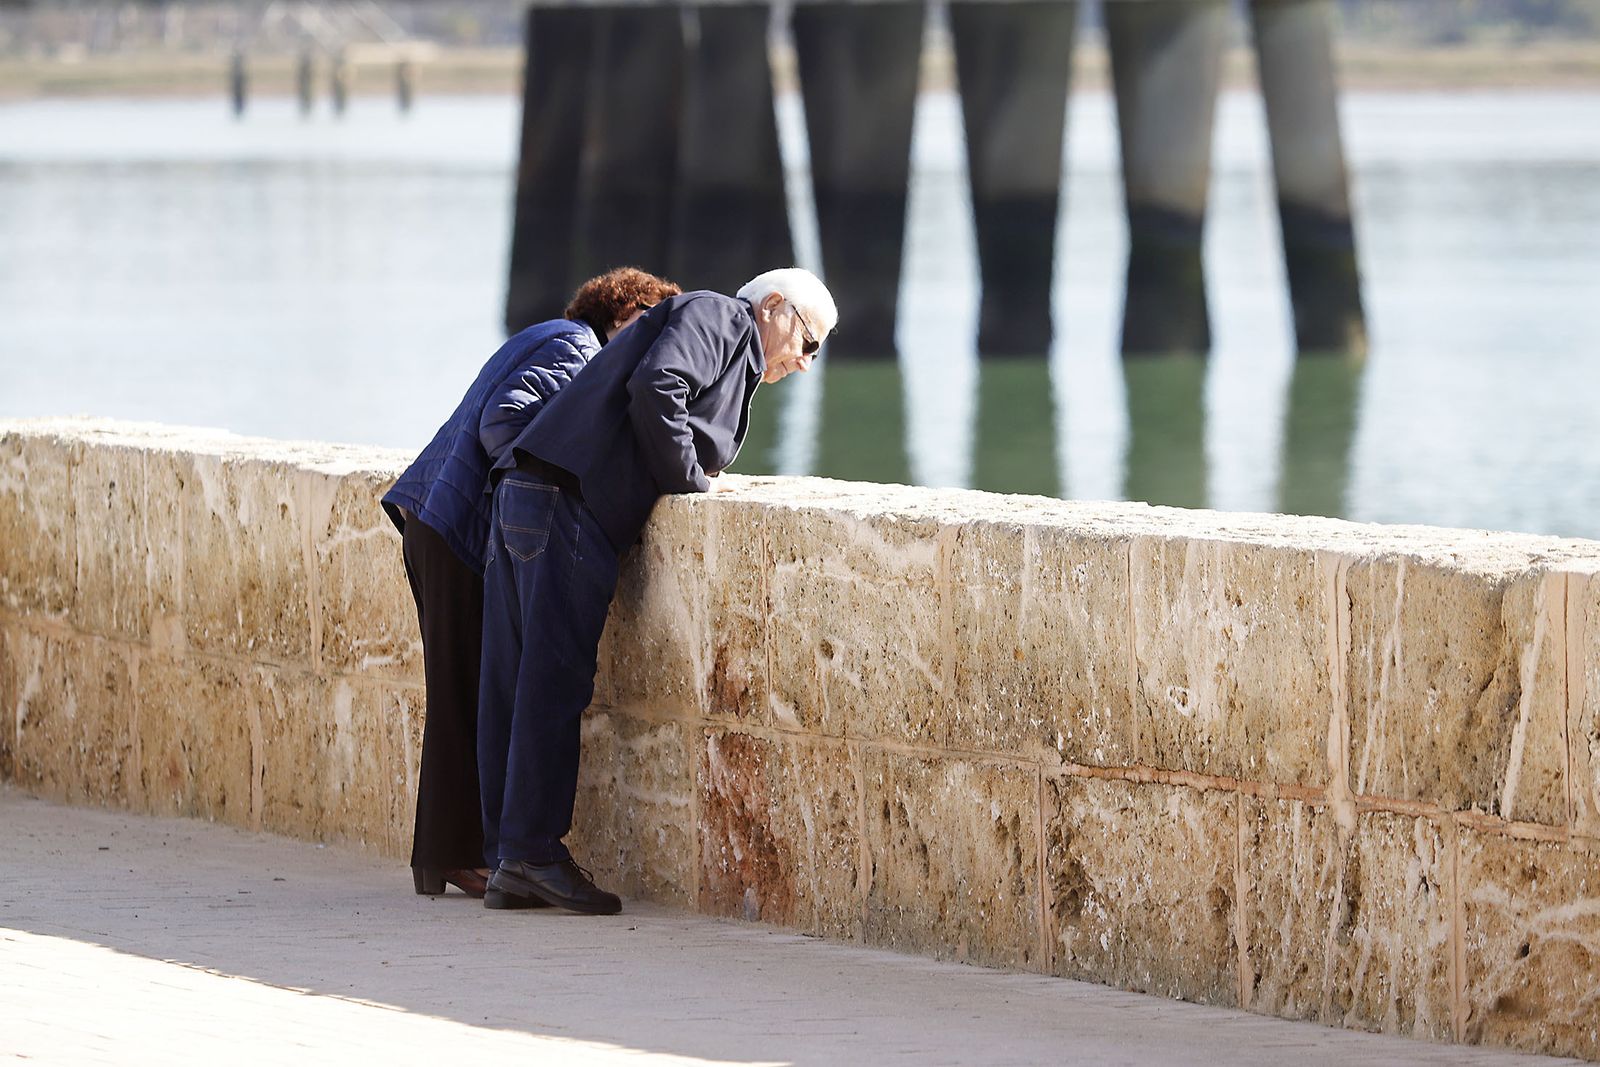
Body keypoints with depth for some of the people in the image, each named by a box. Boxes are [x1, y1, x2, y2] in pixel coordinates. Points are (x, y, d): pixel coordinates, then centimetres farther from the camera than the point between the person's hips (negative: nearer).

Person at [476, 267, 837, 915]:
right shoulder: (717, 316, 1)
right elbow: (654, 388, -16)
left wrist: (693, 478, 9)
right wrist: (689, 481, -7)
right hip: (565, 501, -10)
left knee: (512, 688, 6)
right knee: (552, 683, -10)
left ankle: (508, 865, 7)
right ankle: (534, 855, -11)